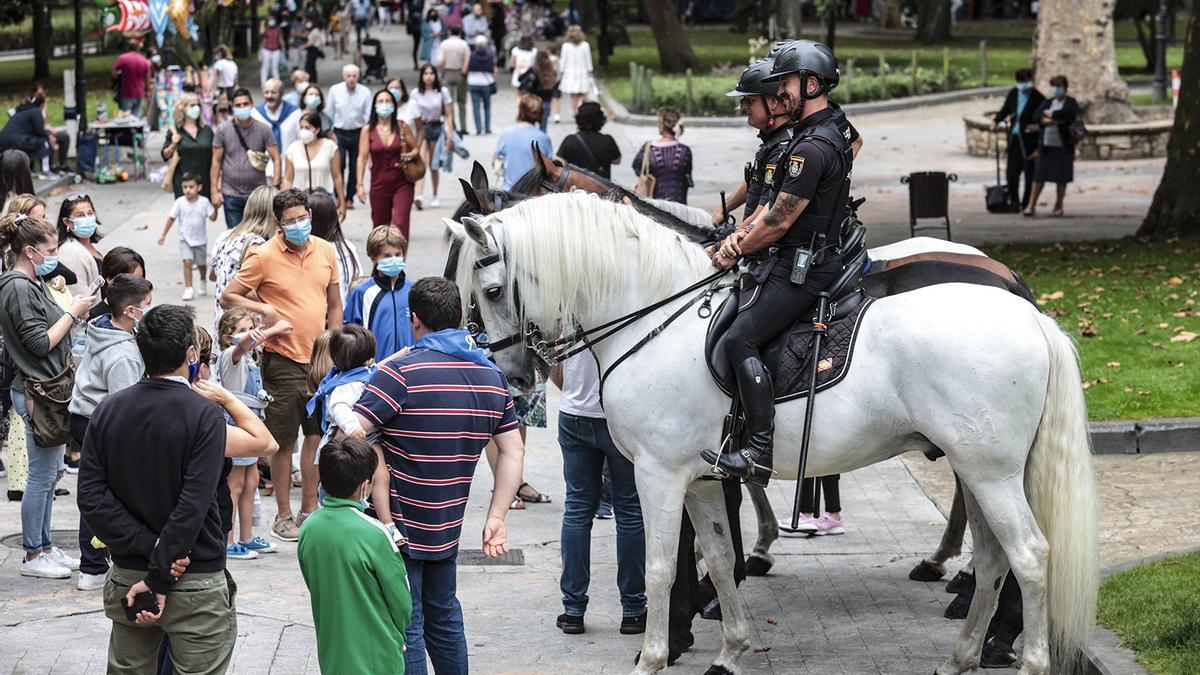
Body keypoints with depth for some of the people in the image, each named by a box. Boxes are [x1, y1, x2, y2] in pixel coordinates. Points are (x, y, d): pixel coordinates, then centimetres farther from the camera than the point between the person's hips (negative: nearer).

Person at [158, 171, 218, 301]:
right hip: (186, 239, -1)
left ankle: (203, 282, 45)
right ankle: (188, 289, -15)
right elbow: (171, 218, -2)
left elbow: (213, 218, -9)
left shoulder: (204, 202, -8)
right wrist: (163, 234, 0)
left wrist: (216, 208, -27)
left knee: (202, 264, 15)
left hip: (200, 239, 1)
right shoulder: (180, 203, -8)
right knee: (187, 261, -17)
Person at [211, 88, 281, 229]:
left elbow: (276, 159, -3)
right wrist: (215, 191, -3)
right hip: (231, 195, 0)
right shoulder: (223, 130, 2)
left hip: (258, 194, 0)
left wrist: (275, 187, -15)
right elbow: (216, 161, 3)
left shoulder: (263, 130, 0)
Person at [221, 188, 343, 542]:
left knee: (318, 436, 9)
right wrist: (262, 308, -18)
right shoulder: (264, 257, -9)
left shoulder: (325, 251, 5)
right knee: (284, 440, 2)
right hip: (283, 360, -4)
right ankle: (283, 516, 11)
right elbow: (228, 297, -4)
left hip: (319, 357, 4)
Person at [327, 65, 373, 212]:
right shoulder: (335, 90, -2)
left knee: (355, 167, 5)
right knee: (339, 164, -12)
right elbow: (329, 112, 6)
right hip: (339, 133, -1)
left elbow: (368, 115, -1)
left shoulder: (365, 92, -4)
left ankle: (349, 198, 16)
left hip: (357, 133, 1)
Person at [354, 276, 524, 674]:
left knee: (405, 629, 1)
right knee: (444, 618, 22)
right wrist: (495, 518, 9)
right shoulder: (493, 377, 5)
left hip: (400, 527, -6)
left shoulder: (402, 371, -16)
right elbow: (513, 452, 8)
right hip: (448, 531, 6)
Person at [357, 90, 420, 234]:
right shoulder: (368, 130, 0)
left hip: (402, 184, -1)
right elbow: (362, 157, -1)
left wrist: (409, 156, -14)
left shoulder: (402, 127, 1)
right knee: (380, 226, 9)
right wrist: (360, 184, -8)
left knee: (400, 223, -14)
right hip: (379, 185, 1)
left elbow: (416, 149, 10)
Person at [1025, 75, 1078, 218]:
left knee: (1061, 179, 2)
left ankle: (1058, 206, 13)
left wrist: (1049, 113, -8)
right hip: (1046, 146, 3)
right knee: (1039, 177, 0)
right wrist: (1053, 121, -18)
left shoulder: (1071, 103, -1)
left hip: (1063, 147, -3)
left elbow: (1067, 114, -22)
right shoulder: (1047, 102, 12)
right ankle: (1032, 206, 0)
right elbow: (1037, 116, -2)